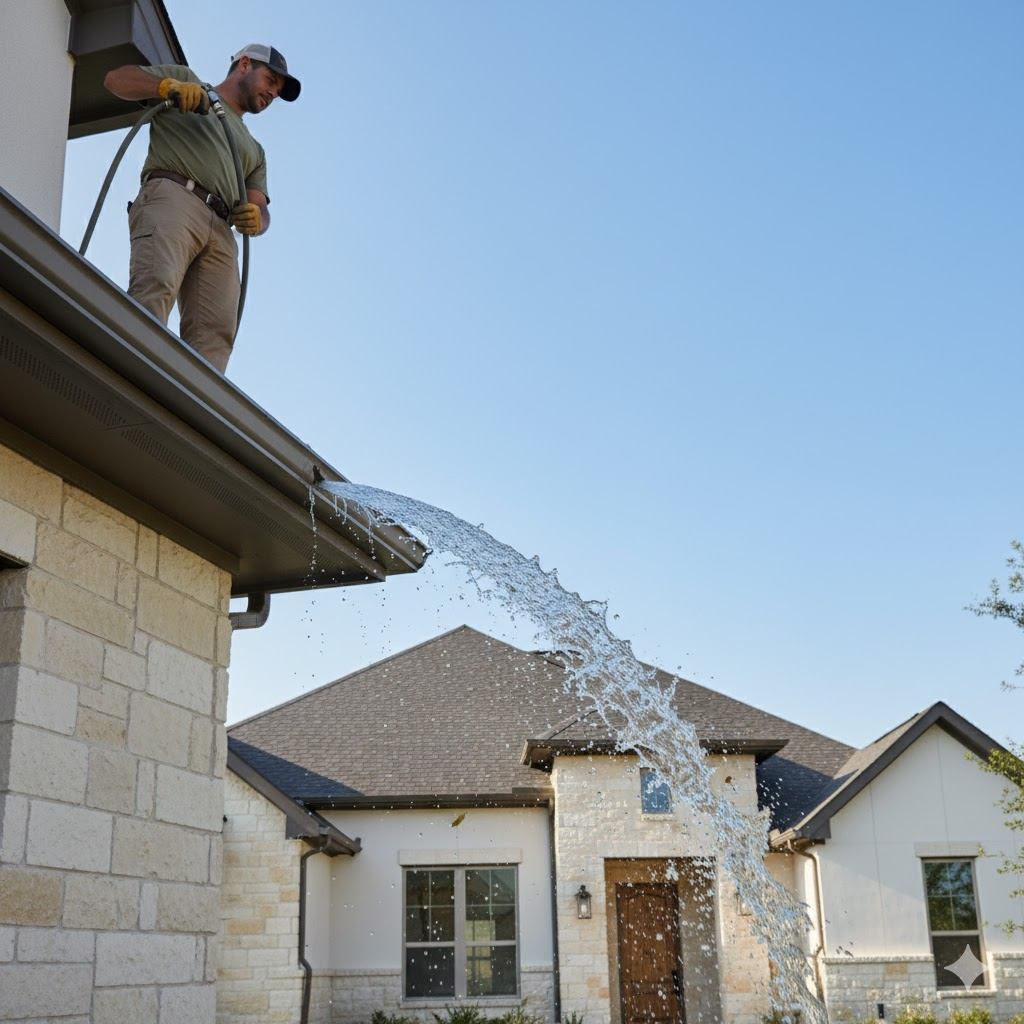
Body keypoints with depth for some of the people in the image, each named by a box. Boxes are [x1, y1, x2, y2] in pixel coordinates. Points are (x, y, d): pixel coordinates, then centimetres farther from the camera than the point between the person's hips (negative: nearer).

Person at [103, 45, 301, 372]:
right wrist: (169, 85, -2)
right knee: (156, 290, -31)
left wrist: (257, 217, 0)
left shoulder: (253, 151, 40)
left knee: (214, 331, -19)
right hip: (172, 198, -5)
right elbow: (116, 78, 17)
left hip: (221, 232, 5)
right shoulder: (185, 77, 29)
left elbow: (260, 207, 26)